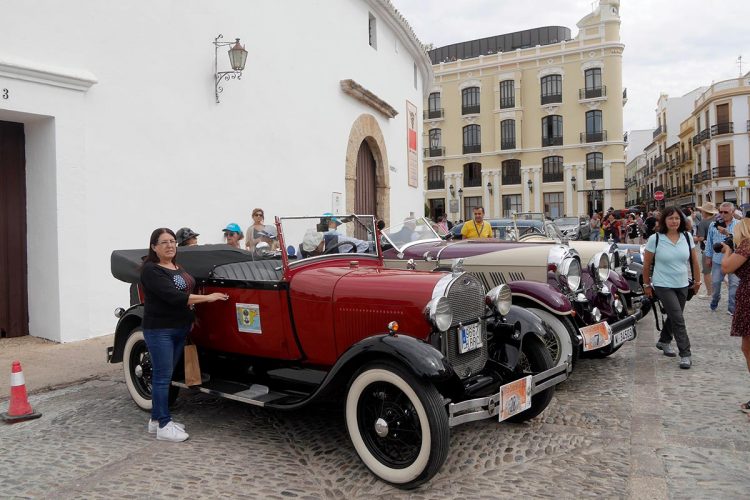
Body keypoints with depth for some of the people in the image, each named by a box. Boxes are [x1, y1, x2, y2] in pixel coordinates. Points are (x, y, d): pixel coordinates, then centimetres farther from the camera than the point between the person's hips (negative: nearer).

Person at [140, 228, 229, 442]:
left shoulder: (177, 267, 11)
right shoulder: (150, 270, -15)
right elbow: (172, 296, -24)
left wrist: (190, 318, 15)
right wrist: (207, 298, -24)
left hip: (179, 328, 8)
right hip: (159, 329, -8)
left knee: (165, 374, 14)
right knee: (162, 376, -3)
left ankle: (156, 419, 25)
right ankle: (164, 426, 5)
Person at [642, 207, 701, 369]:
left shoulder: (687, 236, -1)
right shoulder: (655, 239, -11)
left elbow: (694, 260, 9)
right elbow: (647, 263, -4)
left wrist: (697, 280, 12)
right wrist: (647, 284, 1)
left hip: (682, 285, 4)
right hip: (663, 286, -4)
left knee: (673, 316, 17)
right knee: (678, 319, -9)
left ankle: (664, 341, 41)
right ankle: (685, 354, -1)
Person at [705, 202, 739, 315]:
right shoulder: (713, 225, 3)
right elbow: (709, 242, 10)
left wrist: (727, 233, -30)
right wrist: (709, 256, 12)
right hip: (718, 259, 2)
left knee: (734, 284, 2)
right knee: (715, 282, 12)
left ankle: (732, 308, 12)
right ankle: (715, 300, 37)